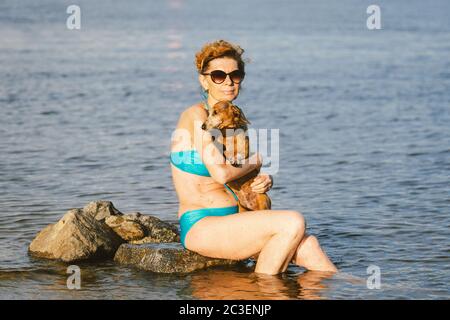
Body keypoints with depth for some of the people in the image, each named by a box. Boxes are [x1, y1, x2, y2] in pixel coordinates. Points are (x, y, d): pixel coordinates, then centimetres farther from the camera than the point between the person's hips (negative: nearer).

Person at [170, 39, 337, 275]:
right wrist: (256, 161, -5)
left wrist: (265, 181, -4)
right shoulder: (196, 116, -10)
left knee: (307, 245, -11)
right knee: (292, 222, -22)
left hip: (232, 221, 8)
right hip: (201, 227, -8)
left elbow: (246, 179, 20)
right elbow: (221, 173, -23)